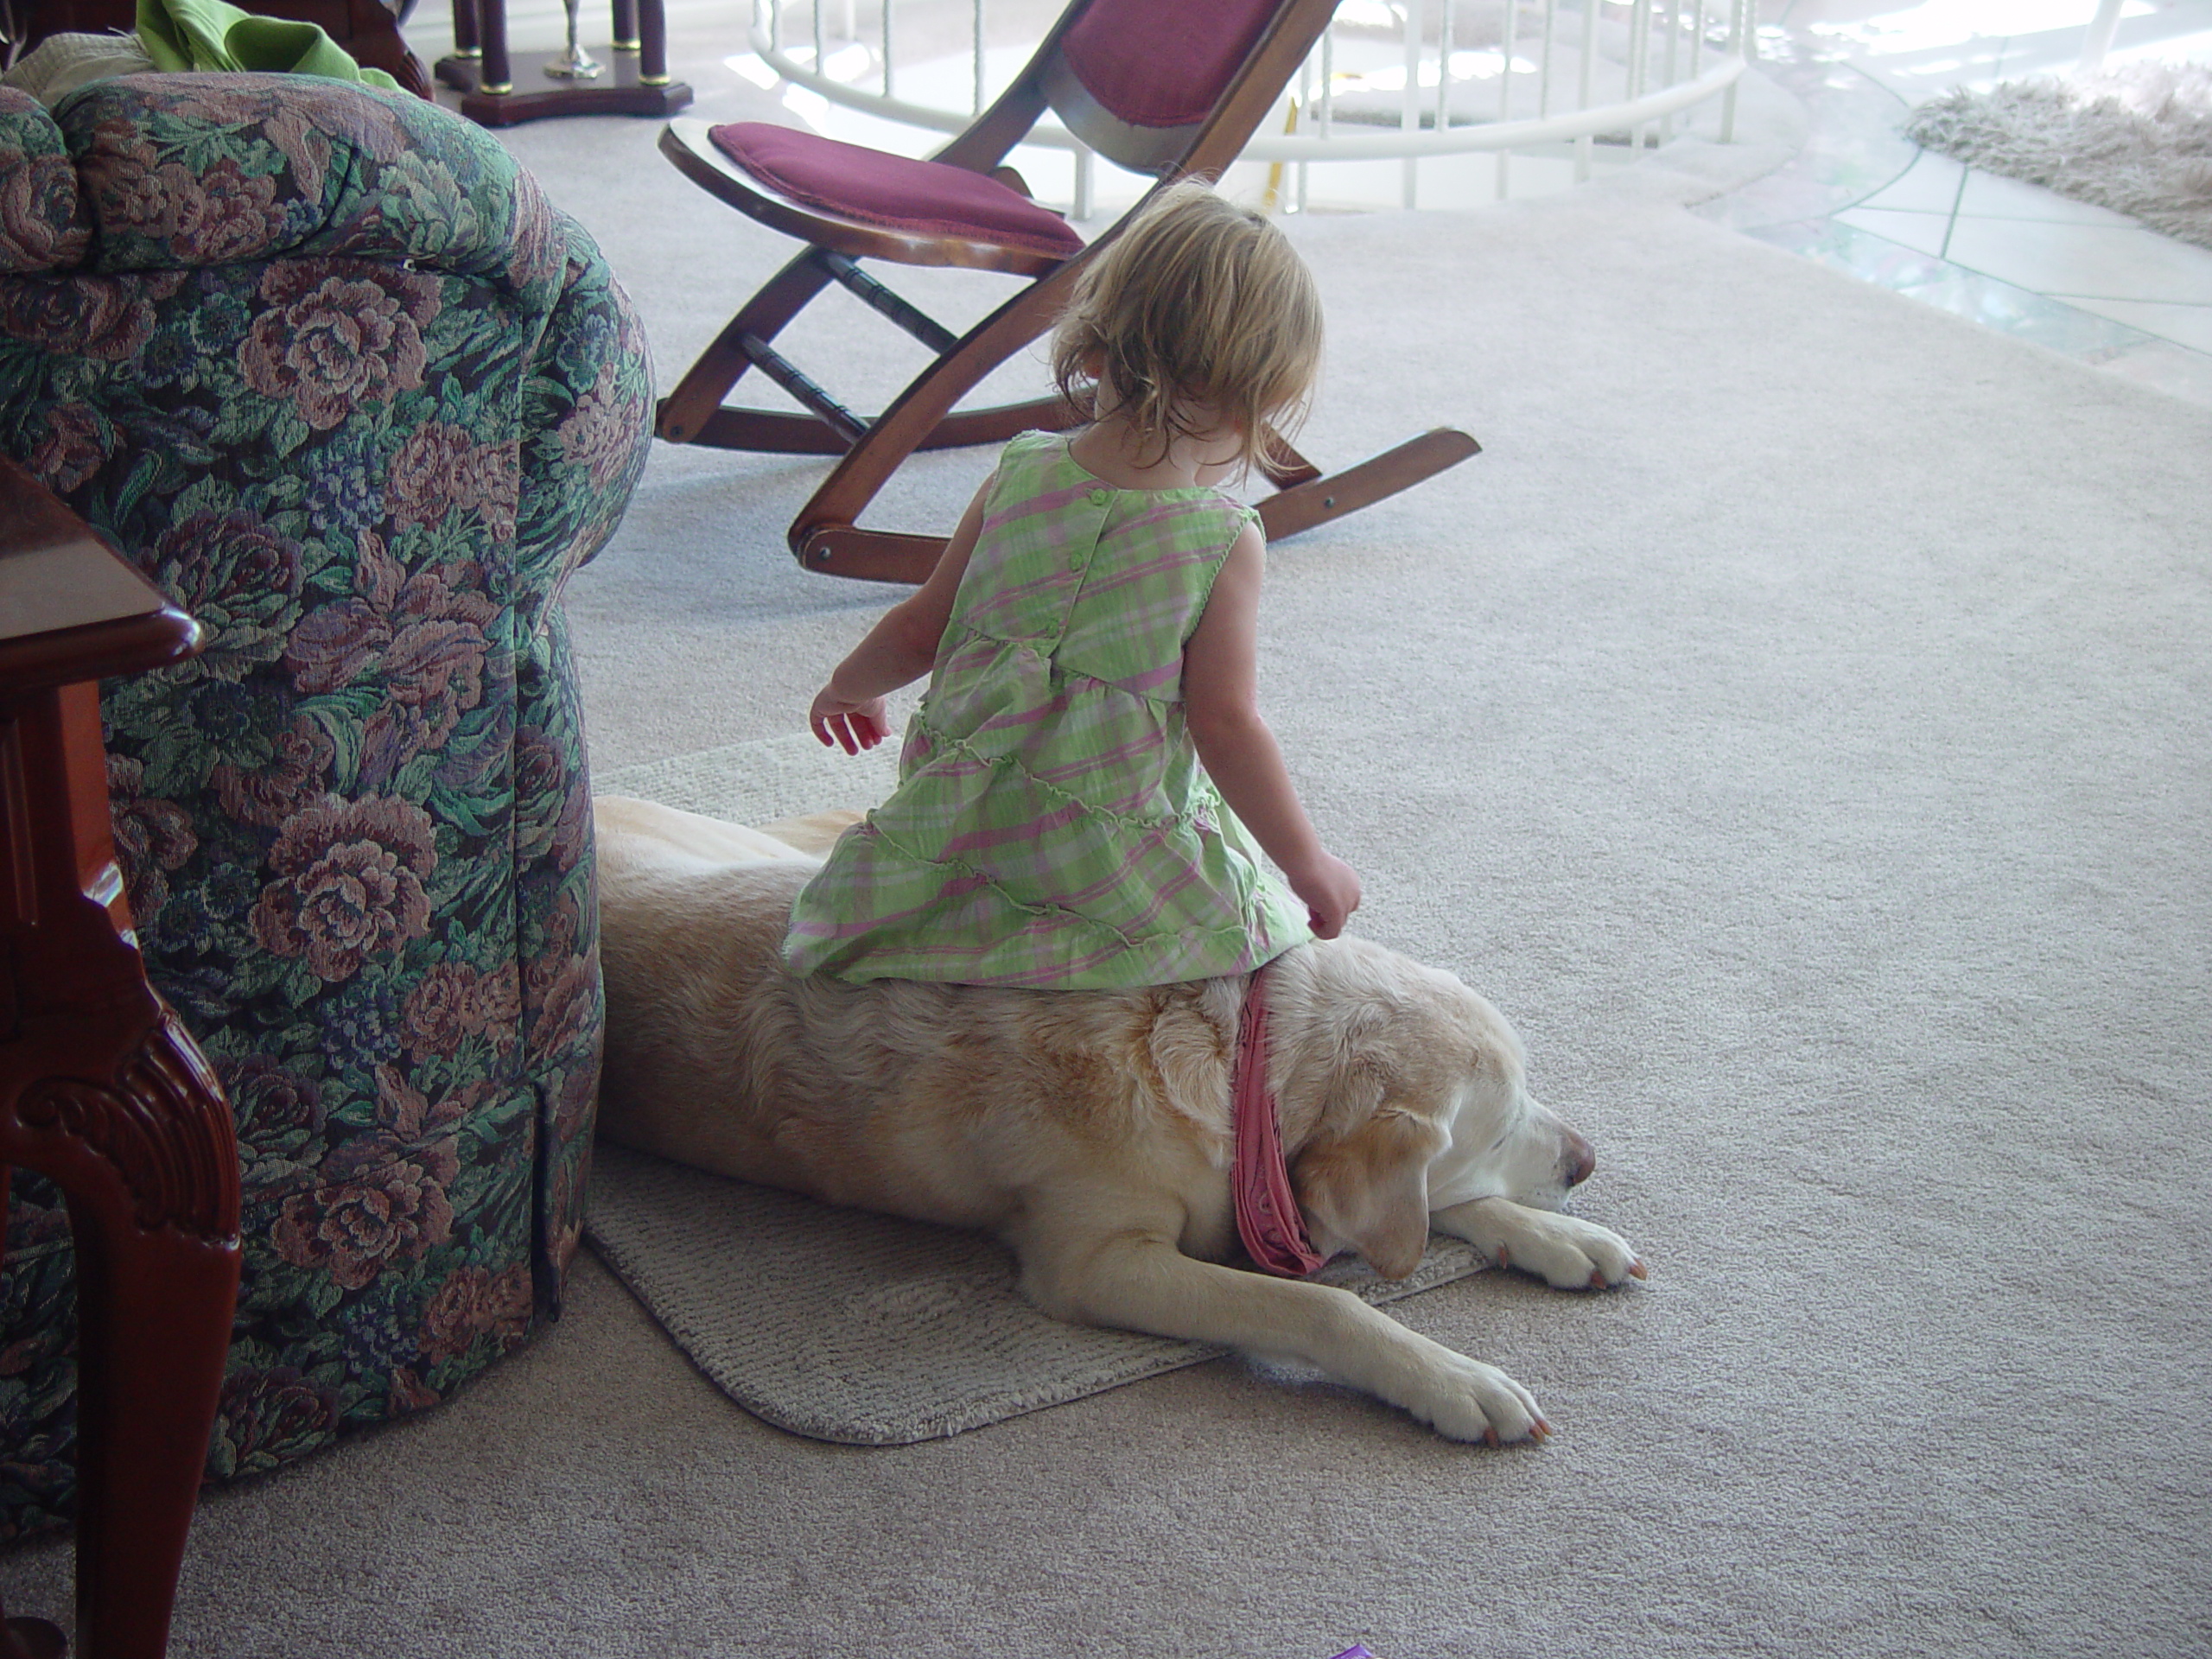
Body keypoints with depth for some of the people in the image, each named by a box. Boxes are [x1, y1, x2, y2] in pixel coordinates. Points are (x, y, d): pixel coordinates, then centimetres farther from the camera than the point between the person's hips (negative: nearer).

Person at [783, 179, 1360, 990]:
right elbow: (1225, 724, -16)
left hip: (965, 824, 5)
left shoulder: (1017, 478, -3)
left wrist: (850, 687, 28)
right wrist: (1309, 862, -4)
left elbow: (918, 631, 6)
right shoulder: (1226, 542, -16)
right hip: (1112, 851, -5)